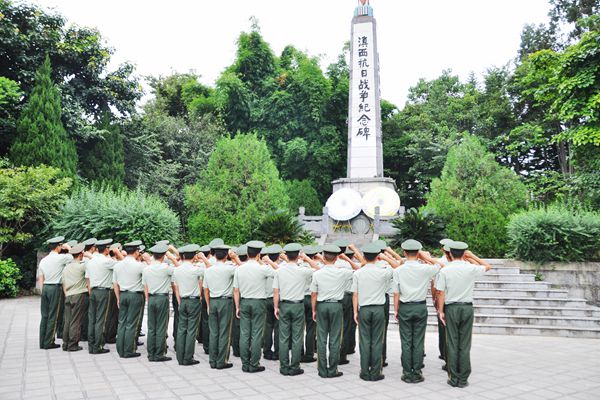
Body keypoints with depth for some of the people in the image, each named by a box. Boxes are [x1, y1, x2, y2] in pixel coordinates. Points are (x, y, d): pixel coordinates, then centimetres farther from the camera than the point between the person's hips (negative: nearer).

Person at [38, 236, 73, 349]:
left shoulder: (43, 260, 10)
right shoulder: (60, 257, -10)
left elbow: (40, 278, 13)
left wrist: (43, 289, 19)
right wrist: (68, 247, 7)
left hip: (45, 288, 6)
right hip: (55, 288, -6)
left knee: (44, 315, 11)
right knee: (53, 316, 1)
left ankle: (42, 342, 16)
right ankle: (49, 343, 4)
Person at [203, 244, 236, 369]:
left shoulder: (208, 270, 4)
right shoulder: (229, 268, -12)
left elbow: (206, 290, 9)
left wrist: (208, 305, 17)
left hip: (212, 302, 5)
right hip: (226, 302, -5)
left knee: (213, 332, 10)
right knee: (224, 333, 1)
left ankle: (213, 361, 16)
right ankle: (221, 362, 5)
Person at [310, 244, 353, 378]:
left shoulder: (317, 274, -6)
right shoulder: (342, 273, -9)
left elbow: (314, 294, 0)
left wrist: (314, 310, 10)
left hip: (321, 306, 1)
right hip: (336, 305, -1)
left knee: (321, 338, 7)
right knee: (335, 339, 5)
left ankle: (322, 370, 13)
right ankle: (332, 370, 10)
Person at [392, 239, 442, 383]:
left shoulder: (398, 271, -8)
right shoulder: (425, 269, -9)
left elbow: (396, 293, -4)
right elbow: (438, 266, 12)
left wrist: (396, 310, 6)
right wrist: (426, 257, 12)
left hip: (405, 308, 0)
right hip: (421, 307, 0)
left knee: (406, 342, 6)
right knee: (418, 342, 7)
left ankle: (407, 373, 11)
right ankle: (417, 373, 12)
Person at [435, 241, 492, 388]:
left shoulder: (445, 271, -7)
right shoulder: (471, 268, -5)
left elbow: (441, 293, -7)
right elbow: (488, 267, 15)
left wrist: (441, 311, 1)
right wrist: (472, 256, 16)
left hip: (451, 308, -1)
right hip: (467, 308, 1)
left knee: (452, 344, 6)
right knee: (465, 345, 6)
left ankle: (454, 378, 11)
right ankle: (463, 379, 11)